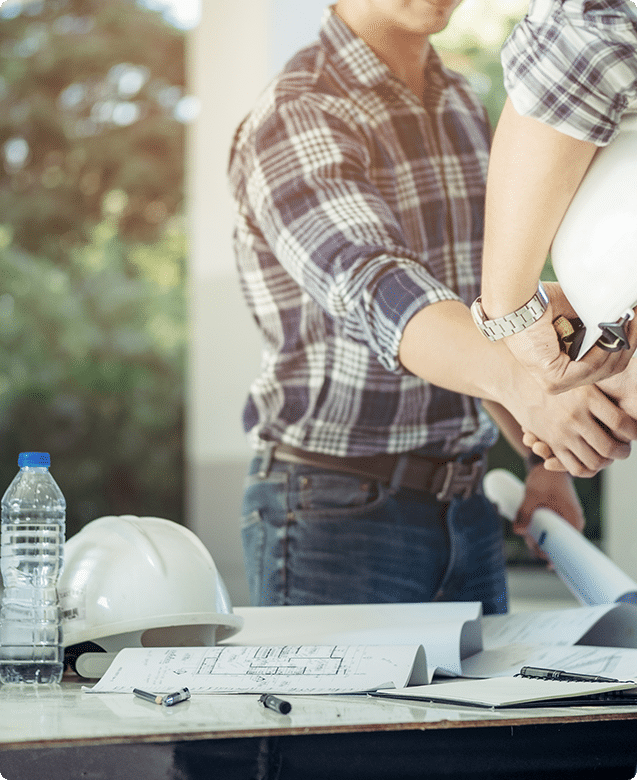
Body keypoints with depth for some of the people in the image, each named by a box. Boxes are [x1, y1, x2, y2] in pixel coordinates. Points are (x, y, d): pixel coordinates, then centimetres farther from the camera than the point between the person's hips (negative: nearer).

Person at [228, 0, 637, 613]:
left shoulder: (460, 107, 11)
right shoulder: (294, 122, -16)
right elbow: (383, 294, -33)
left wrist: (541, 456, 14)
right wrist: (526, 386, -50)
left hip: (466, 512, 7)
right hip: (334, 516, -7)